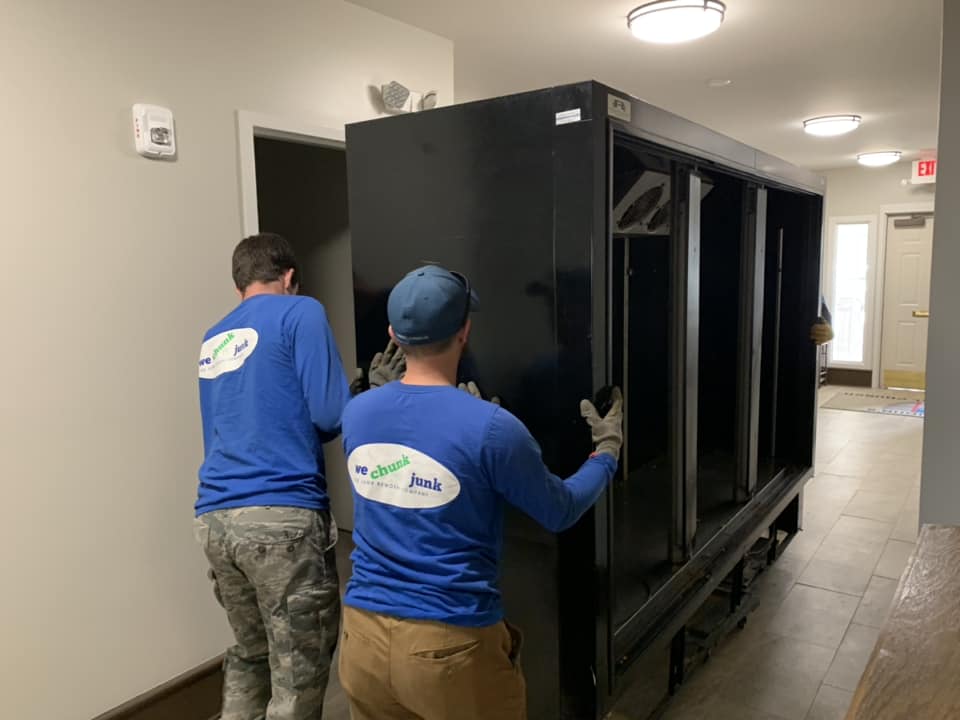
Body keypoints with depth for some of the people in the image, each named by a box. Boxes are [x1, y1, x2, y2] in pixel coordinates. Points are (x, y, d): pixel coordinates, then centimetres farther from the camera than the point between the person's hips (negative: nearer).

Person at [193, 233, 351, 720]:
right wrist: (367, 396, 12)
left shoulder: (212, 339, 20)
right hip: (282, 515, -7)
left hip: (215, 517, 8)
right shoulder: (299, 312, -1)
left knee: (248, 655, 22)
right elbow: (330, 416, -7)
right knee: (298, 672, 3)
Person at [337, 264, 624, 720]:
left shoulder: (357, 413, -4)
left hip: (364, 632, 5)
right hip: (450, 643, -4)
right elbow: (560, 513, -4)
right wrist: (606, 452, 13)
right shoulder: (491, 427, -19)